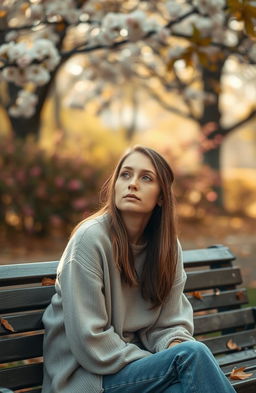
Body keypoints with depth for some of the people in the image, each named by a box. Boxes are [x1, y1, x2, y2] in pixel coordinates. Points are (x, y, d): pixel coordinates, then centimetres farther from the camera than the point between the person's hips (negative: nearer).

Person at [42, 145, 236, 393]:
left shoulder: (168, 245, 4)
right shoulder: (91, 238, -15)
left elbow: (169, 324, 6)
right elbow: (89, 340, -17)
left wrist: (176, 349, -17)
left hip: (136, 363, 5)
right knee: (193, 354, -26)